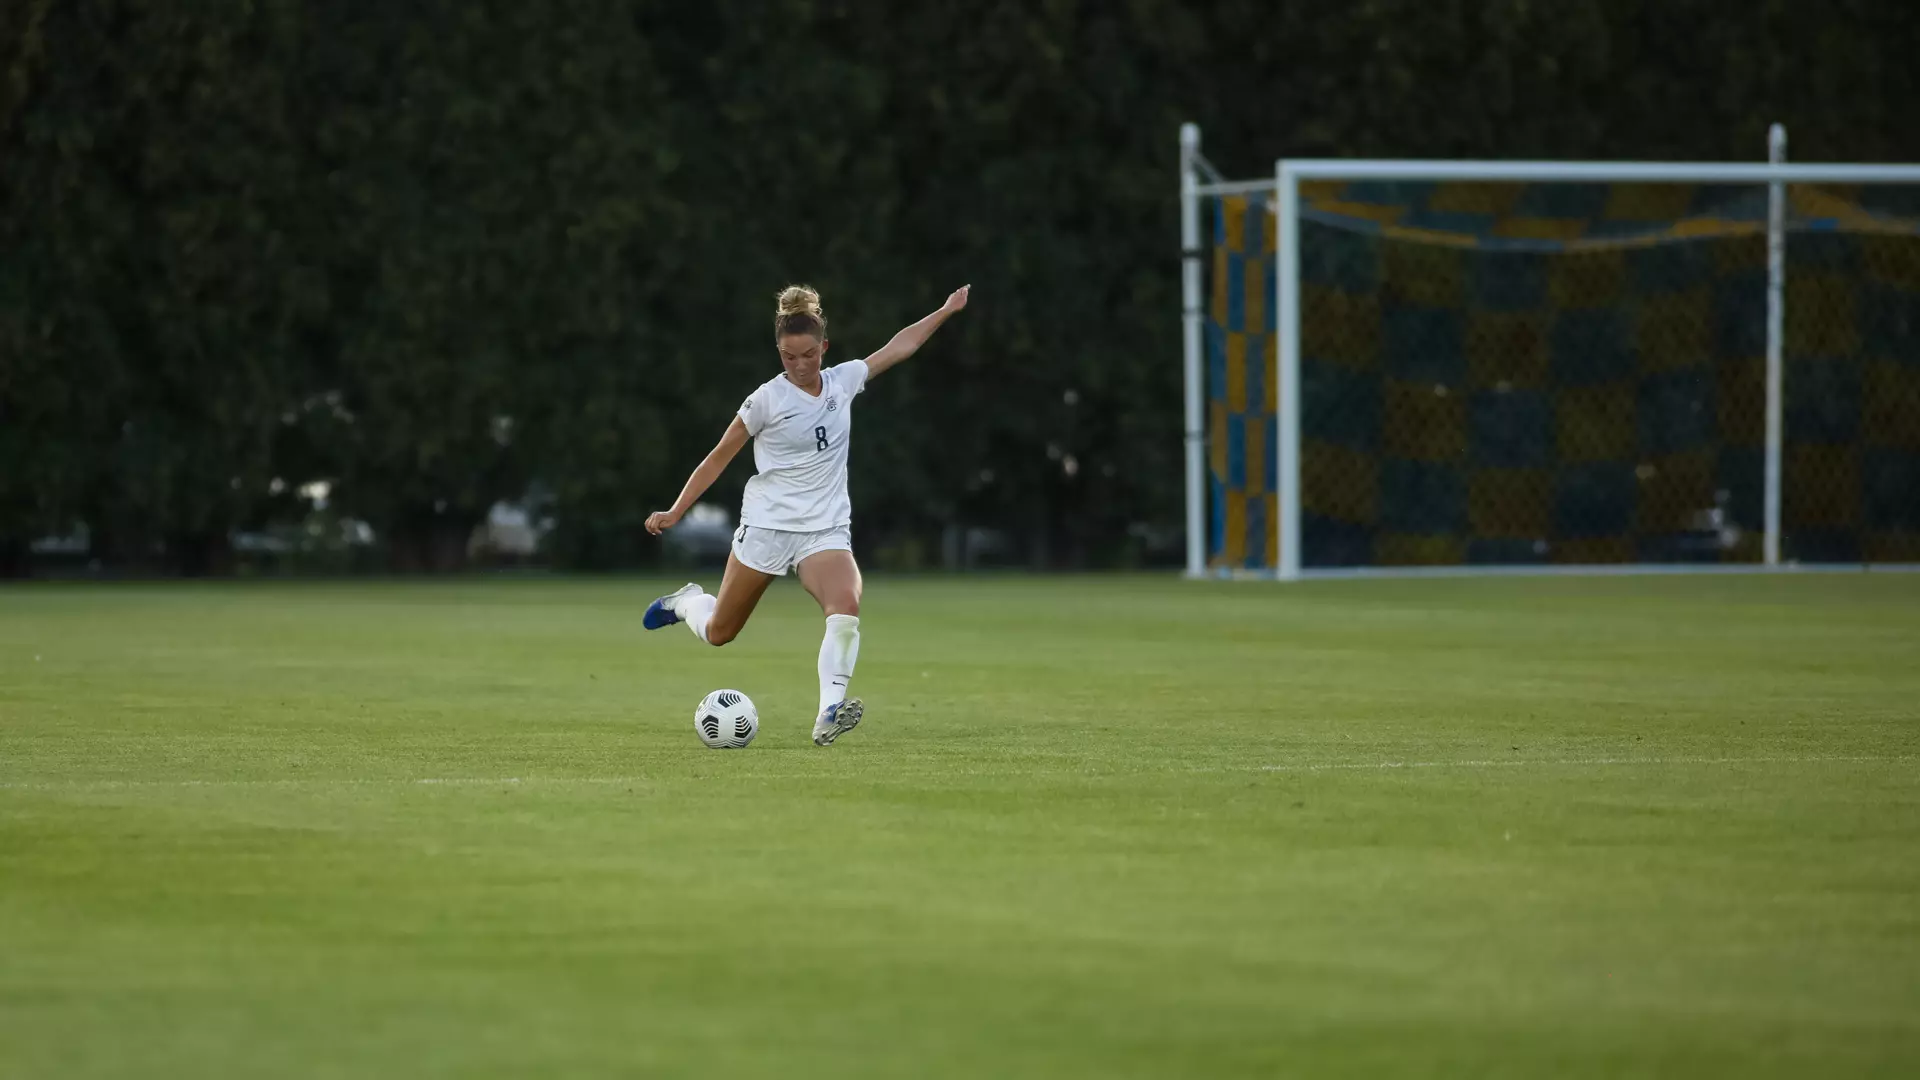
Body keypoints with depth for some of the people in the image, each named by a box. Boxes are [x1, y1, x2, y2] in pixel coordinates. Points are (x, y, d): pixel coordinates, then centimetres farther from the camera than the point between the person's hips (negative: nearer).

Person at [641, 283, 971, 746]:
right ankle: (688, 601, 44)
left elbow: (898, 347, 16)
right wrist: (675, 512, -4)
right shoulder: (768, 399, -9)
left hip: (826, 530, 2)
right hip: (765, 527, -2)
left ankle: (829, 714, -35)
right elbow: (719, 457, -2)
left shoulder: (842, 382, 2)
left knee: (847, 607, -28)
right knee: (718, 634, 8)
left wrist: (946, 311, 20)